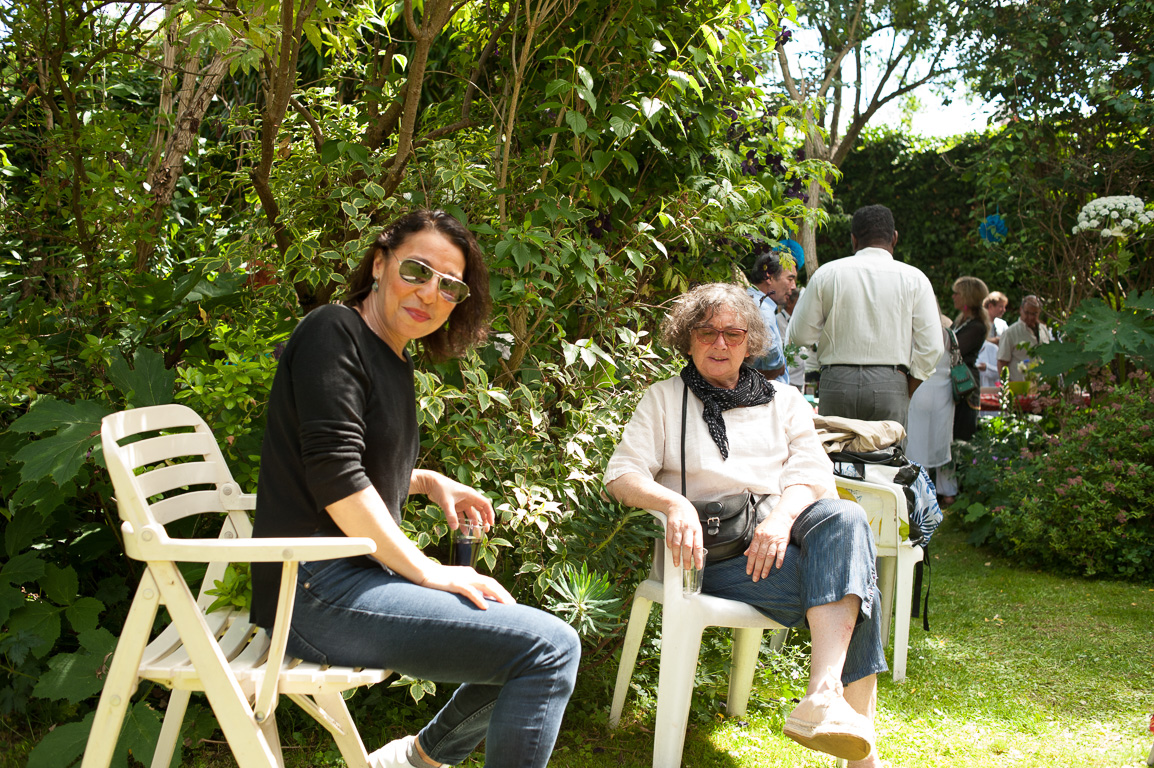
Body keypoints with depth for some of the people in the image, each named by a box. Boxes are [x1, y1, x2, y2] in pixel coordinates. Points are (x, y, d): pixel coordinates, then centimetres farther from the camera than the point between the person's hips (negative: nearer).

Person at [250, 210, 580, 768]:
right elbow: (334, 477, -19)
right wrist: (430, 573, -15)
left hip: (355, 577, 10)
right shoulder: (334, 333, -10)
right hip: (314, 591, -10)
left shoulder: (395, 363, 17)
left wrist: (430, 482, 13)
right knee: (551, 649, -19)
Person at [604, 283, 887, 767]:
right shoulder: (664, 400, 16)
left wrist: (782, 515, -16)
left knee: (846, 519, -33)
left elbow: (813, 471, 7)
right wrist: (674, 503, -21)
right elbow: (622, 473, 2)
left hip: (780, 533, 3)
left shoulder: (784, 401, 22)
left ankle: (825, 693, -44)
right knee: (850, 580, -29)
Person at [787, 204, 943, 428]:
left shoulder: (826, 273, 4)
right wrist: (907, 390, 10)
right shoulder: (913, 278, 3)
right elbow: (931, 346, -2)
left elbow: (800, 335, 6)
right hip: (890, 384, -1)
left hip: (837, 383, 1)